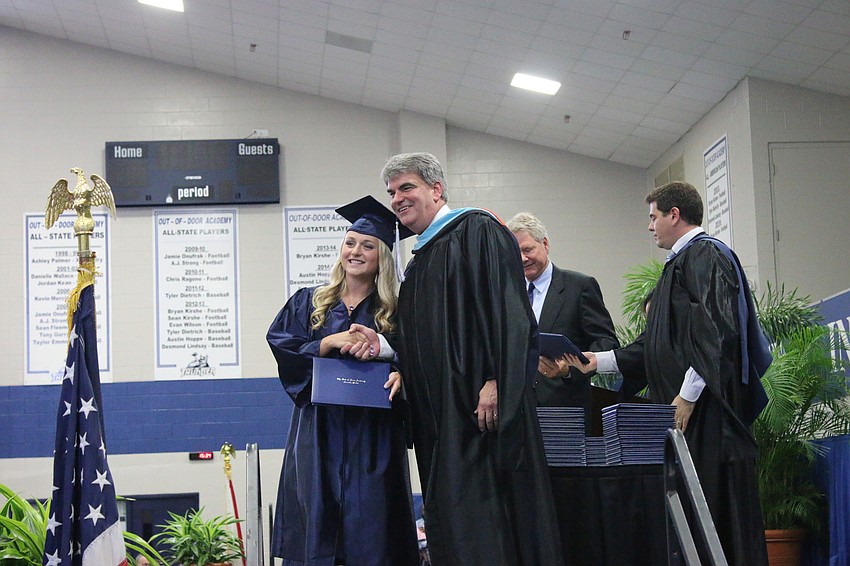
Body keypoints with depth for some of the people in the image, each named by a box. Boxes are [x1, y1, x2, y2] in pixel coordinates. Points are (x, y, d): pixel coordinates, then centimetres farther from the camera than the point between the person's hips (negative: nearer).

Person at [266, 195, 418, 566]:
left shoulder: (395, 312, 9)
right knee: (315, 529, -2)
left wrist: (382, 347, -20)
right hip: (319, 434, 1)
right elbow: (283, 346, 0)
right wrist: (333, 342, -14)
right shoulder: (308, 303, 12)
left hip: (373, 437, -1)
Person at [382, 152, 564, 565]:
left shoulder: (477, 230, -2)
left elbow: (507, 306, -15)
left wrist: (495, 380, -24)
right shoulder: (419, 261, 24)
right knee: (452, 526, 5)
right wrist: (402, 371, 7)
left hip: (482, 405, -9)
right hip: (440, 419, 9)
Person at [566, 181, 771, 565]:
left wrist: (688, 394, -22)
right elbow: (660, 344, 23)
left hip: (705, 408, -10)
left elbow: (717, 329, -20)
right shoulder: (680, 263, 23)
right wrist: (601, 361, 18)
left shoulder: (706, 255, -8)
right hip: (678, 411, 10)